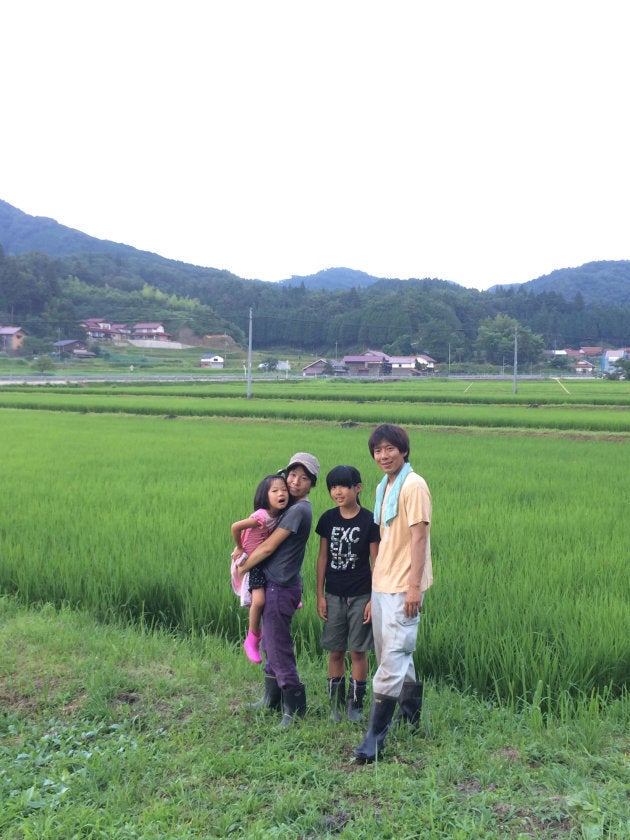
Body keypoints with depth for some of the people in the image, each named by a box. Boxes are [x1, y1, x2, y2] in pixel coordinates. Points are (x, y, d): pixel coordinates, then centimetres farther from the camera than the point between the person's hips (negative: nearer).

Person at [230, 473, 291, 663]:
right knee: (259, 600, -18)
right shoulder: (262, 516, -30)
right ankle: (252, 640, 2)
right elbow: (235, 527, -30)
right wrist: (239, 548, -16)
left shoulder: (279, 515, -7)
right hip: (252, 563, -8)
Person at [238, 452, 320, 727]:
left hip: (281, 588, -10)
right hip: (273, 584, 10)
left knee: (278, 646, -3)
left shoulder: (299, 510, -18)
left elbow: (268, 547, -16)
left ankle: (294, 707, 7)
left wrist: (241, 568, -4)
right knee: (270, 642, 19)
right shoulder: (290, 506, 12)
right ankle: (273, 698, 32)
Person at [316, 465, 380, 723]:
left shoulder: (369, 521, -8)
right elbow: (323, 557, 6)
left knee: (358, 651, 4)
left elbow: (376, 562, -5)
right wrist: (320, 595, 4)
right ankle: (336, 704, 21)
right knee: (335, 651, 9)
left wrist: (374, 598, -8)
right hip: (333, 595, 3)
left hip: (360, 595, -3)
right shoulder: (328, 519, 1)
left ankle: (356, 704, 19)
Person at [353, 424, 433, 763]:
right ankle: (411, 711, 35)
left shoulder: (413, 485, -12)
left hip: (403, 586, -9)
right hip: (381, 583, 9)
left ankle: (375, 737, -6)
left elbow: (419, 537, -17)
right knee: (392, 655, 17)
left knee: (392, 659, -8)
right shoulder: (382, 487, 14)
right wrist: (372, 587, 17)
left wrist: (414, 585, -22)